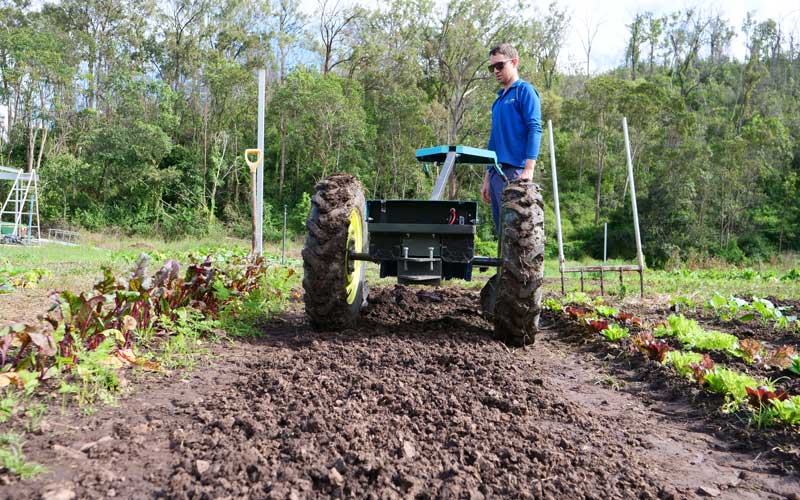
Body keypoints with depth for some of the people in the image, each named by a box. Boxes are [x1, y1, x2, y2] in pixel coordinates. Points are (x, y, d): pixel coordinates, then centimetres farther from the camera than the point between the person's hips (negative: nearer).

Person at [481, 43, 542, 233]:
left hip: (515, 171, -8)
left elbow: (534, 130, -10)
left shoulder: (525, 90, 0)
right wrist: (487, 178, 19)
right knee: (502, 230, 8)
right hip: (496, 172, 8)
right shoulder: (499, 99, 22)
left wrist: (528, 170, -21)